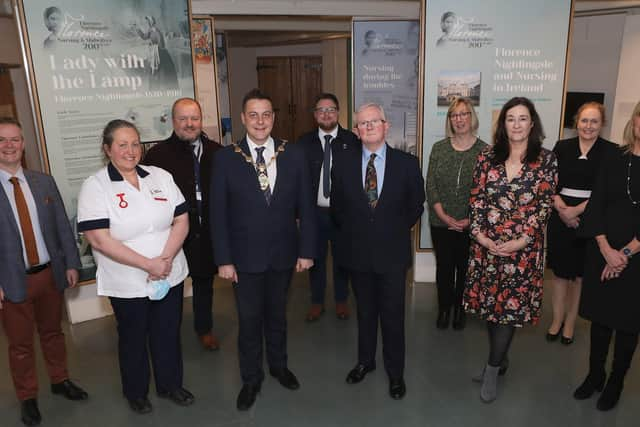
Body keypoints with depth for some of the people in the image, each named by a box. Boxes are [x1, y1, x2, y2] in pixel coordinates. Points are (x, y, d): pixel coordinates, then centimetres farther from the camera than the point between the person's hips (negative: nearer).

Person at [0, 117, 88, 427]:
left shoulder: (44, 182, 2)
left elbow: (62, 225, 5)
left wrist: (71, 264, 2)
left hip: (50, 273, 3)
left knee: (52, 331, 21)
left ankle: (60, 380, 40)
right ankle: (28, 398, 32)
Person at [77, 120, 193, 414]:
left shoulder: (161, 177, 0)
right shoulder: (95, 186, -11)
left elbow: (181, 221, -1)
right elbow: (98, 239, -18)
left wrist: (166, 258, -16)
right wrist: (147, 264, -20)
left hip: (170, 276, 3)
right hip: (127, 284, -3)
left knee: (168, 334, 17)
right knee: (133, 338, 17)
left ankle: (170, 385, 40)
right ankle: (136, 392, 40)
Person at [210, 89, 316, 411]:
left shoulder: (294, 155, -4)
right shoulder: (225, 158, -8)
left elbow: (305, 207, -1)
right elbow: (218, 213, -7)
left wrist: (306, 250, -3)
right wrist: (223, 259, -9)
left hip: (283, 254, 2)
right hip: (245, 257, -1)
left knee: (277, 315, 20)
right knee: (249, 321, 13)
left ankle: (278, 365, 44)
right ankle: (251, 378, 35)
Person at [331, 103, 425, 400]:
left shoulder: (407, 163, -6)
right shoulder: (343, 164, -2)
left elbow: (415, 206, 4)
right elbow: (337, 207, 9)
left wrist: (395, 231, 5)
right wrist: (352, 232, 7)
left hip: (392, 253, -1)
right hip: (357, 252, 2)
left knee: (393, 315, 10)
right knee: (365, 311, 18)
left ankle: (395, 372, 29)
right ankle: (365, 361, 39)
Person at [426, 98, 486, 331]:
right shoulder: (439, 148, 1)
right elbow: (430, 185, -2)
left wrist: (471, 220, -12)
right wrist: (443, 216, -10)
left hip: (471, 225, -1)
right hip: (441, 223, 1)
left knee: (464, 267, 12)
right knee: (444, 266, 10)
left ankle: (460, 309, 31)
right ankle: (444, 308, 29)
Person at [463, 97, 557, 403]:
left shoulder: (546, 161, -1)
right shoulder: (487, 158, 4)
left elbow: (544, 206, -5)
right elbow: (476, 199, 2)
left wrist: (522, 240, -14)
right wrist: (479, 234, -9)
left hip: (524, 247, -2)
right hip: (487, 245, 2)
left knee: (512, 306, 1)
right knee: (490, 303, 11)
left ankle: (492, 370, 15)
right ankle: (500, 359, 31)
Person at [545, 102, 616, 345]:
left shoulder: (610, 151, -2)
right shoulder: (562, 147, 4)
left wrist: (577, 210, -15)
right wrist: (562, 209, -13)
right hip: (560, 217, 2)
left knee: (580, 274, 9)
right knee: (559, 271, 9)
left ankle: (570, 323, 25)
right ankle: (557, 320, 25)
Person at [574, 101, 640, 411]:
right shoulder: (614, 158, 2)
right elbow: (596, 205, -2)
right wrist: (606, 249, -12)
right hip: (603, 251, 2)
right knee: (600, 314, 12)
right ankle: (595, 374, 30)